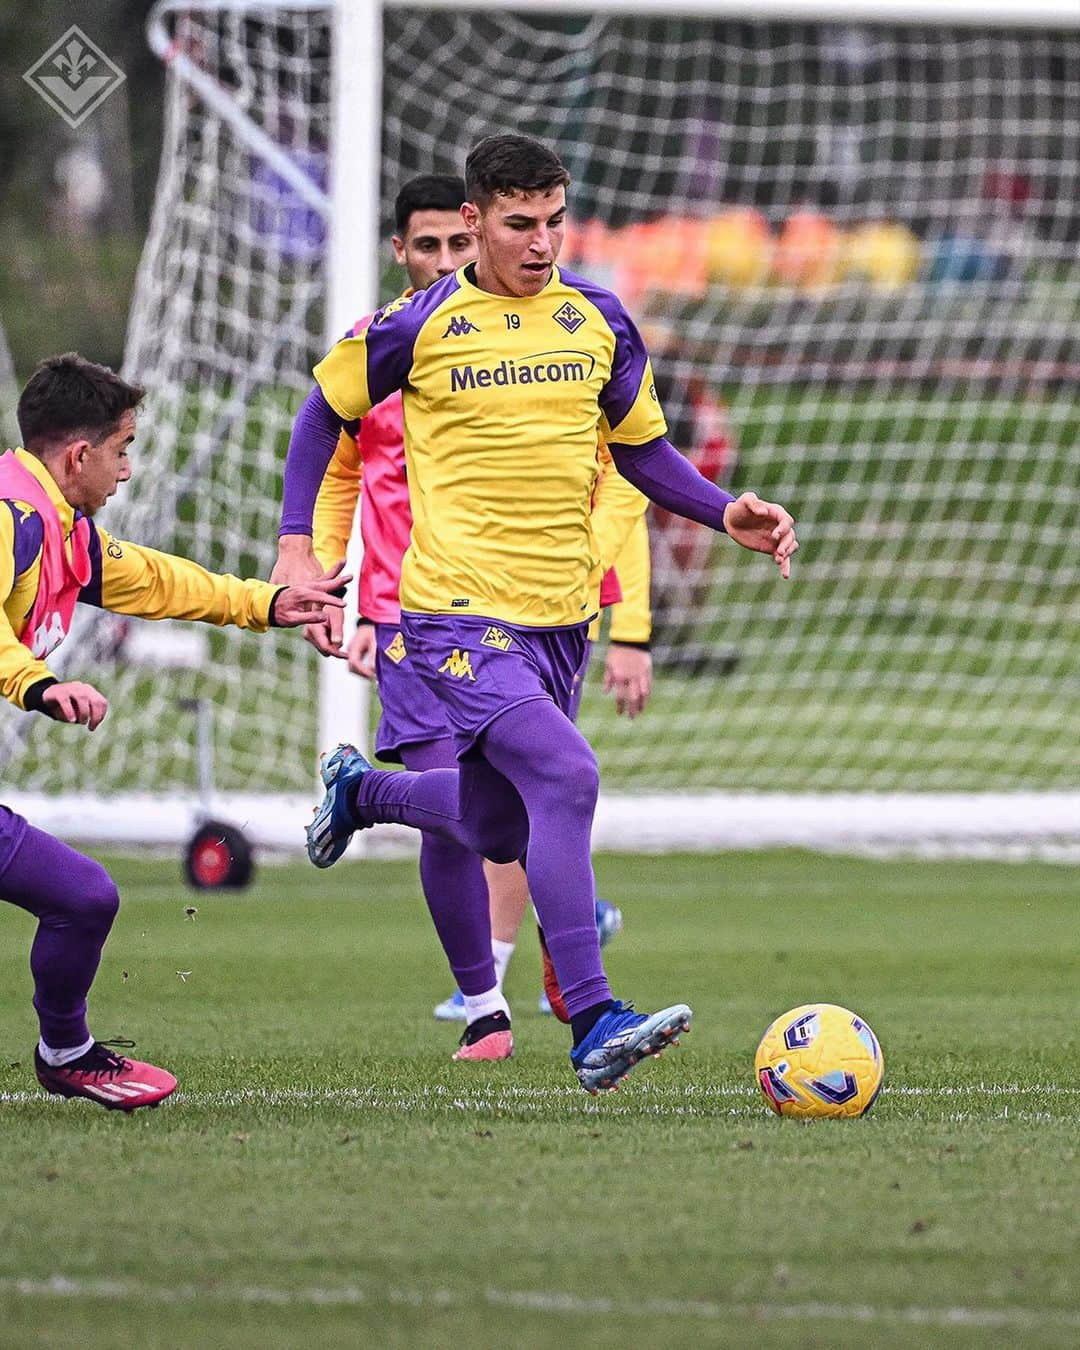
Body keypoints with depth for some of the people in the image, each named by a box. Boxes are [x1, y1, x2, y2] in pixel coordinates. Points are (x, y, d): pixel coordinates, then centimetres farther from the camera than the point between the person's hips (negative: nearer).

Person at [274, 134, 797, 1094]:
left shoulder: (597, 320, 5)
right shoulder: (418, 327, -6)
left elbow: (642, 449, 15)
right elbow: (328, 410, 9)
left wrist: (726, 513, -1)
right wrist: (297, 539, 2)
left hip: (561, 617, 6)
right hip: (458, 612, -6)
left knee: (496, 829, 18)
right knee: (567, 774, -26)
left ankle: (360, 790, 52)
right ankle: (595, 1030, -27)